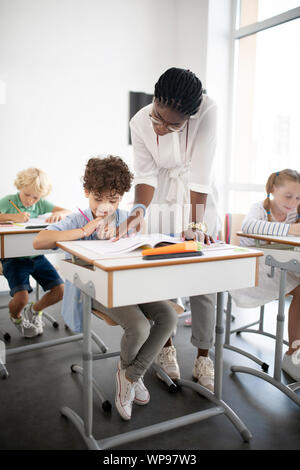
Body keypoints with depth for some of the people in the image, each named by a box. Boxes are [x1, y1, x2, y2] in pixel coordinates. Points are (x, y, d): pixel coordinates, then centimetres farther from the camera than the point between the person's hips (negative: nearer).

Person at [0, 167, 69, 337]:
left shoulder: (41, 204, 6)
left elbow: (69, 212, 4)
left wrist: (59, 214, -19)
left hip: (36, 255, 4)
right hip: (14, 257, -4)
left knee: (60, 290, -6)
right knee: (21, 298, -22)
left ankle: (35, 310, 26)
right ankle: (15, 316, 19)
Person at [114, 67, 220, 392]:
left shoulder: (207, 111, -25)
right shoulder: (140, 122, -18)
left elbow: (200, 173, -27)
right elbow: (147, 175, -16)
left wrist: (196, 223, -29)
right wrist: (139, 210, -34)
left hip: (198, 202, -1)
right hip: (161, 203, 2)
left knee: (203, 279, -3)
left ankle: (203, 358, 11)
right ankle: (166, 348, 20)